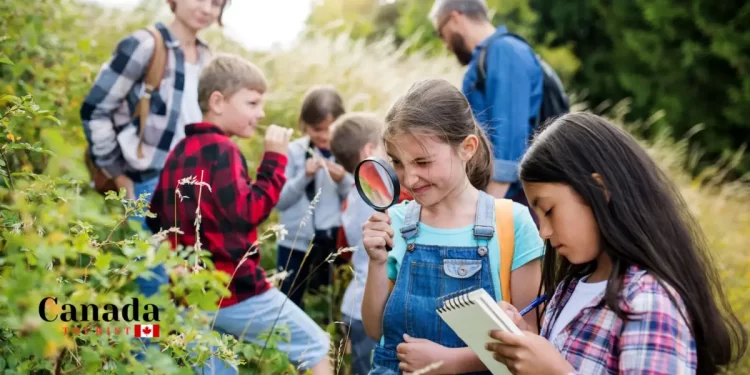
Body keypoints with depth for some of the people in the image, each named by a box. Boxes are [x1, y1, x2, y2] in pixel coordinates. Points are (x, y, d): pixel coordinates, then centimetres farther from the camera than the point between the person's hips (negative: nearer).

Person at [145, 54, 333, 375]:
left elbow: (155, 217, 17)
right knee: (315, 345, 4)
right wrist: (274, 159, -15)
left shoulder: (179, 151, 12)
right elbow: (248, 212, -19)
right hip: (235, 291, -8)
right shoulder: (220, 150, -14)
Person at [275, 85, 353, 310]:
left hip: (334, 242, 0)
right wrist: (304, 176, -18)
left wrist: (343, 180, -19)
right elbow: (279, 200, -6)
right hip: (295, 241, 0)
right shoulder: (294, 151, -2)